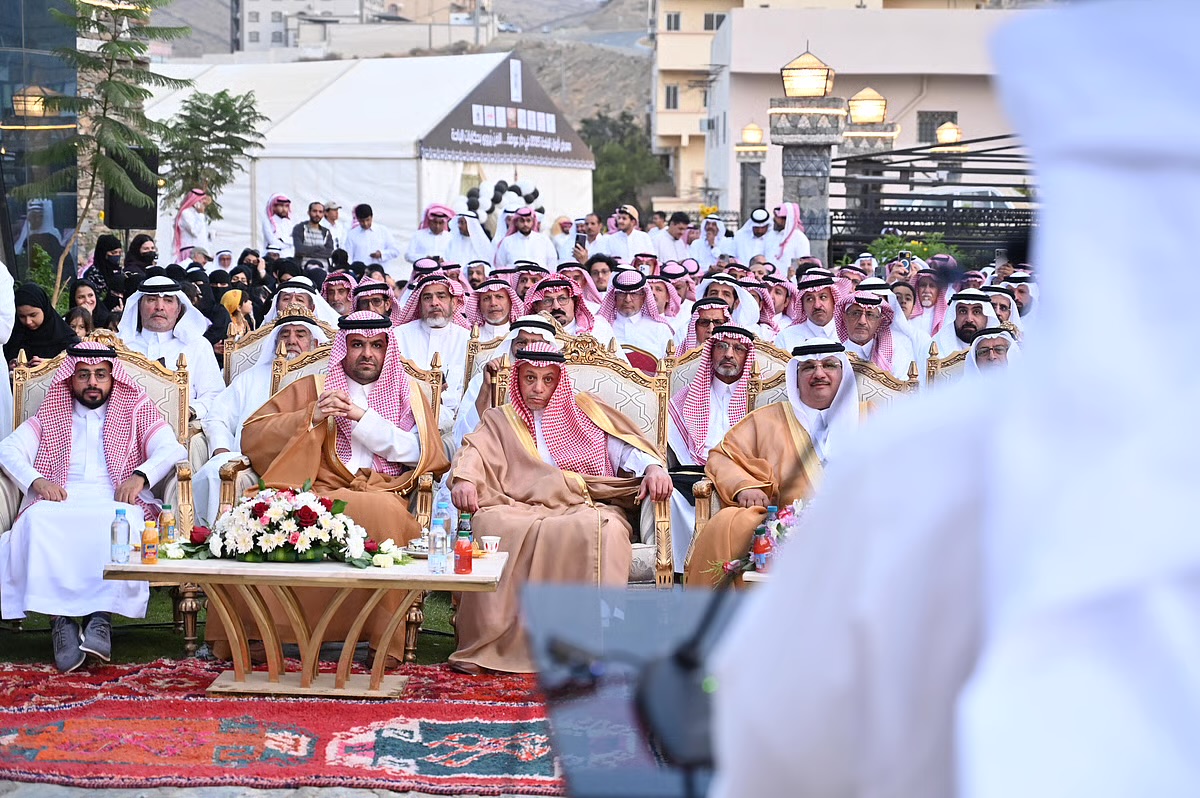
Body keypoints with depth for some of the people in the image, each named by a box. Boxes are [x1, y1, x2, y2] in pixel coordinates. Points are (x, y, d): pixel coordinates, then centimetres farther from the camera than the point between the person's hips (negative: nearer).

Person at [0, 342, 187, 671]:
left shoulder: (135, 410, 22)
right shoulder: (51, 415, 27)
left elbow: (172, 449, 6)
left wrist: (141, 475, -15)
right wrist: (35, 480, -10)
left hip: (115, 503, -1)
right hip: (59, 503, 1)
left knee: (122, 519, -39)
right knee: (37, 518, -35)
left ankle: (101, 616, -41)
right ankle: (59, 618, -38)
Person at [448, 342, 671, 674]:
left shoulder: (584, 411, 23)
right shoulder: (500, 420, 26)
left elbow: (626, 446, 13)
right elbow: (475, 451, 8)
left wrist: (652, 466, -9)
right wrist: (465, 478, -15)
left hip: (585, 508, 0)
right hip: (520, 508, 0)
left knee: (603, 529, -37)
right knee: (492, 525, -35)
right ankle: (485, 644, -32)